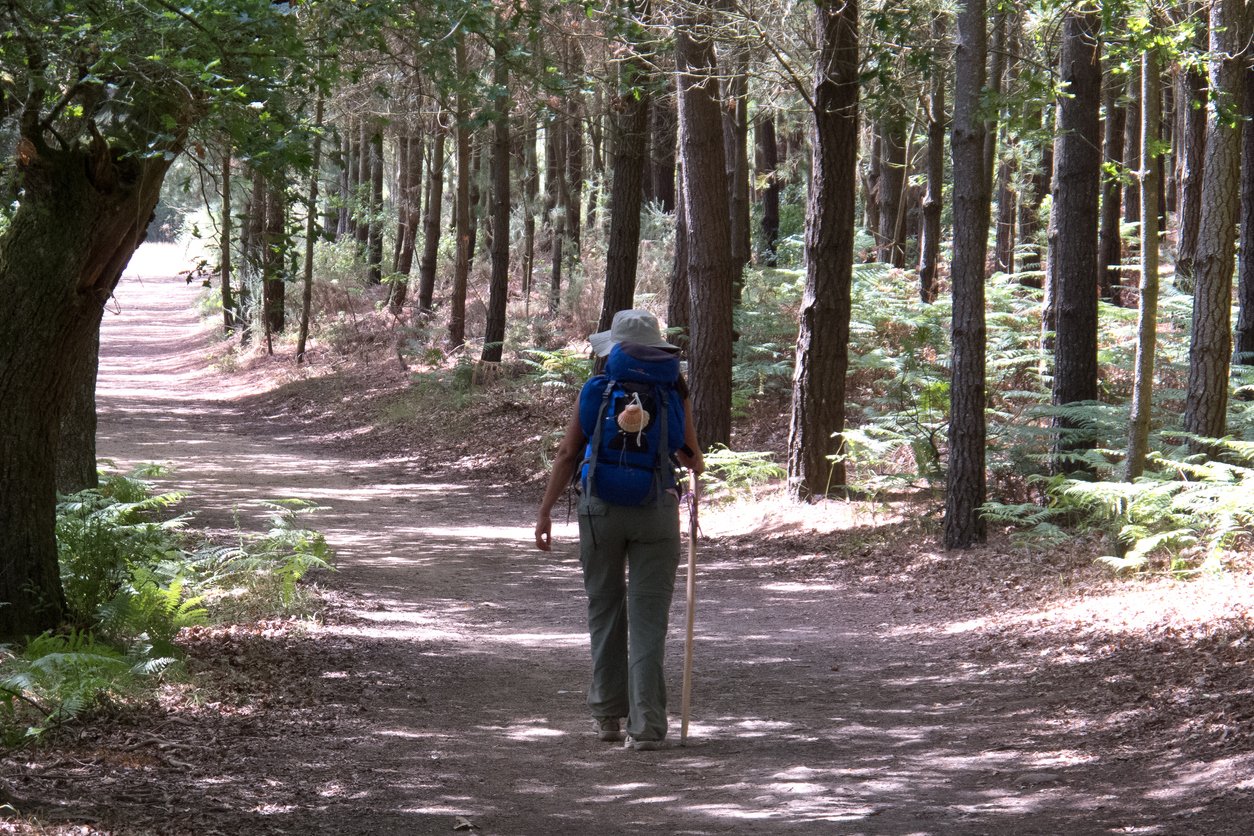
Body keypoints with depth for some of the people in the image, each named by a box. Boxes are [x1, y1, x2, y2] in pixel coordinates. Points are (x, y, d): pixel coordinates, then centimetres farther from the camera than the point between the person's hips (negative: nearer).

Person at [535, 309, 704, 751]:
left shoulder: (595, 391, 2)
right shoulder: (673, 391, 2)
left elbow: (567, 455, 0)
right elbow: (692, 457, 8)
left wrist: (545, 511, 5)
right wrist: (695, 468, 32)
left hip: (600, 507, 1)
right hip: (656, 508, -1)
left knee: (604, 610, 16)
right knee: (648, 618, 0)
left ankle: (608, 714, 22)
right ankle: (645, 726, -7)